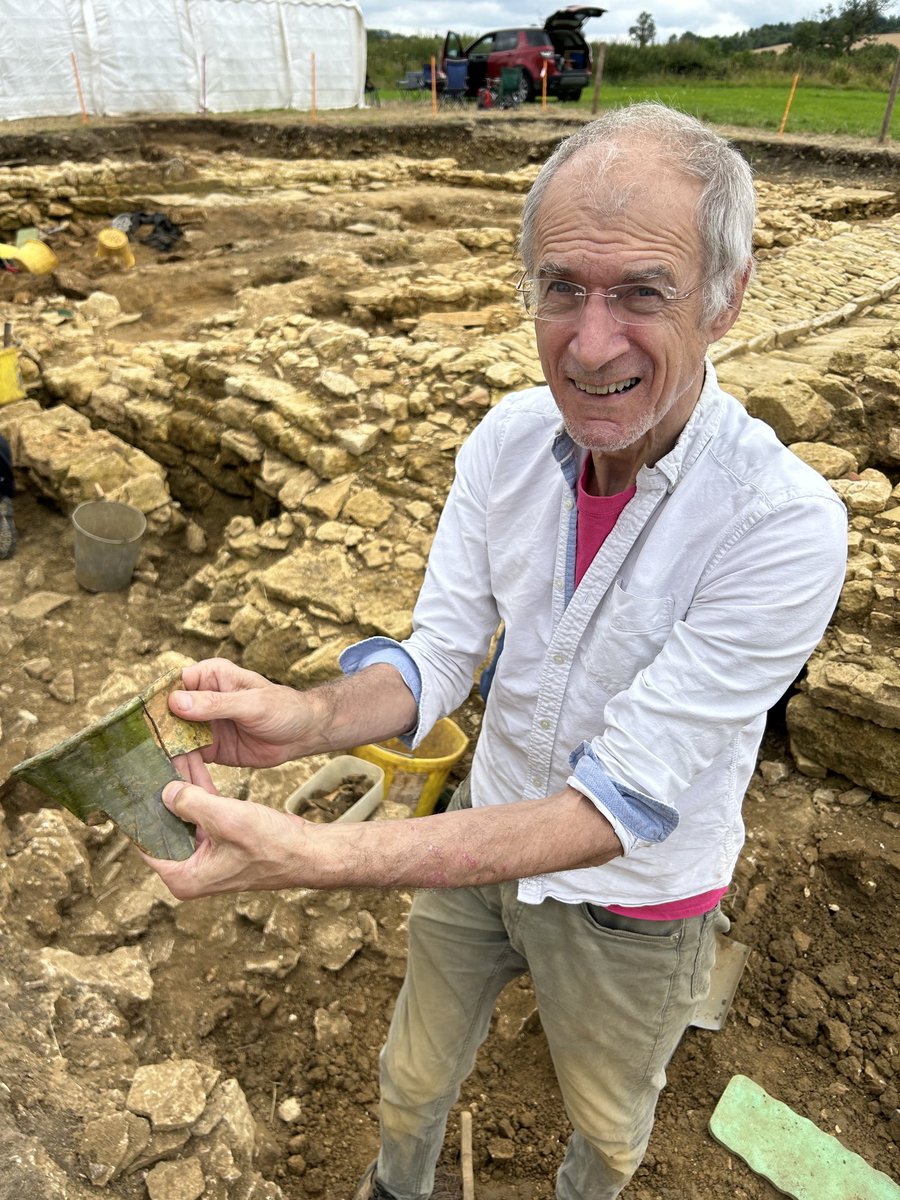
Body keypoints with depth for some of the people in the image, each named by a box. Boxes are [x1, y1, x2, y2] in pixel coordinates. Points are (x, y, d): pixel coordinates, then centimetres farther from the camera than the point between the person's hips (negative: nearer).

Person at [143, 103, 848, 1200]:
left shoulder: (782, 525, -33)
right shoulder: (509, 439, -16)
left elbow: (618, 805, -34)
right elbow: (435, 659, -13)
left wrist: (312, 856, -42)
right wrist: (308, 718, -35)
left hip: (632, 901, -2)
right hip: (481, 837, 3)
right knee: (416, 1078, 29)